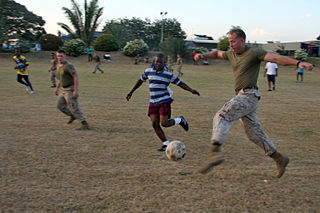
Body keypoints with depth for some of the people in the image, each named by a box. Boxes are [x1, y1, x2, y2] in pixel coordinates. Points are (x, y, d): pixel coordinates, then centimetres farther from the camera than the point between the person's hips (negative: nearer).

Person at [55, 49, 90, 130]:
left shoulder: (68, 65, -19)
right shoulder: (58, 65, 10)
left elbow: (76, 77, -24)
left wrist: (76, 90, -29)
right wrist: (57, 88, 23)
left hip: (70, 89, -9)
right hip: (63, 89, 9)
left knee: (74, 108, -10)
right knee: (60, 106, 16)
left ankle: (85, 124, -5)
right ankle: (72, 116, 36)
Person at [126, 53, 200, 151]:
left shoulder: (168, 74, -4)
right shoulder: (148, 71, 6)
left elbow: (180, 83, 0)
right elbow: (140, 80, 21)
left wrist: (191, 90, -13)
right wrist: (131, 92, 23)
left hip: (164, 101, -4)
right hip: (153, 103, 4)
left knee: (164, 123, -13)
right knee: (155, 125, -3)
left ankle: (180, 120, 17)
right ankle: (166, 144, 11)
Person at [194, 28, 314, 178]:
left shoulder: (254, 53, -6)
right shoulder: (232, 54, 17)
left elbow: (275, 58, -16)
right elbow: (217, 54, 35)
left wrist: (298, 63, -29)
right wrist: (203, 55, 17)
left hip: (248, 95, -9)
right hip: (242, 97, 9)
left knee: (222, 116, -21)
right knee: (255, 133, 12)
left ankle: (215, 152, -33)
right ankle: (280, 159, 23)